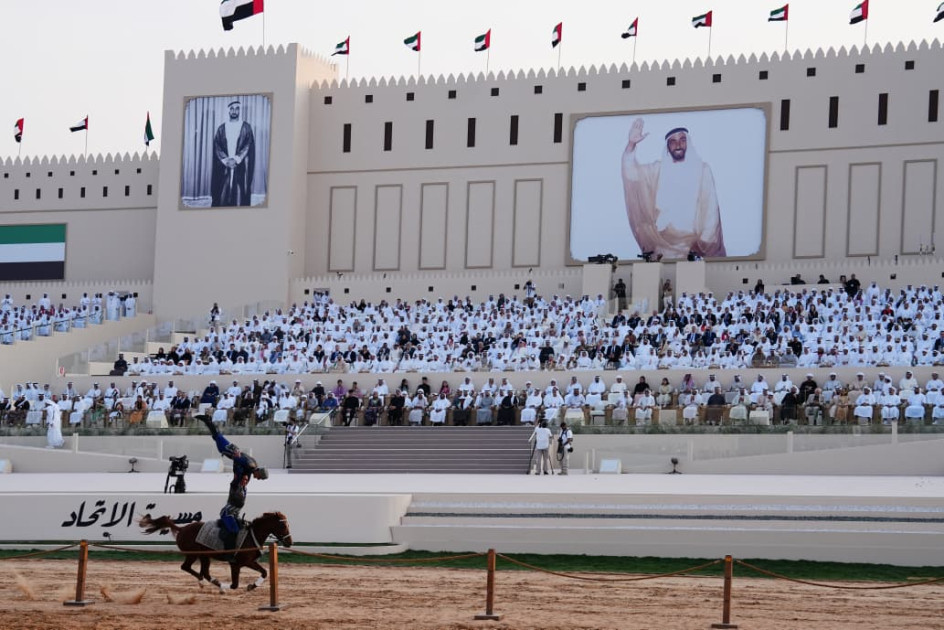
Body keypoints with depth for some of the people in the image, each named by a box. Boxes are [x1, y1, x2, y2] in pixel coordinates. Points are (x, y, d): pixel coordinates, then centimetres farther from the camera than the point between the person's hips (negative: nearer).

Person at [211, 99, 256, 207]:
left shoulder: (246, 127, 6)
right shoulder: (221, 129, 10)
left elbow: (248, 146, -3)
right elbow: (217, 147, 3)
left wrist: (236, 159, -14)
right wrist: (225, 160, -12)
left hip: (240, 166, -1)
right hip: (223, 167, 1)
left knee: (240, 193, -6)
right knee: (223, 193, -4)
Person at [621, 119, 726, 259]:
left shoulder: (702, 169, 2)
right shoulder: (659, 169, 10)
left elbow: (710, 209, -1)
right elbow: (631, 172, -1)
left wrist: (703, 243, -9)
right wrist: (632, 143, -16)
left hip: (692, 242, -2)